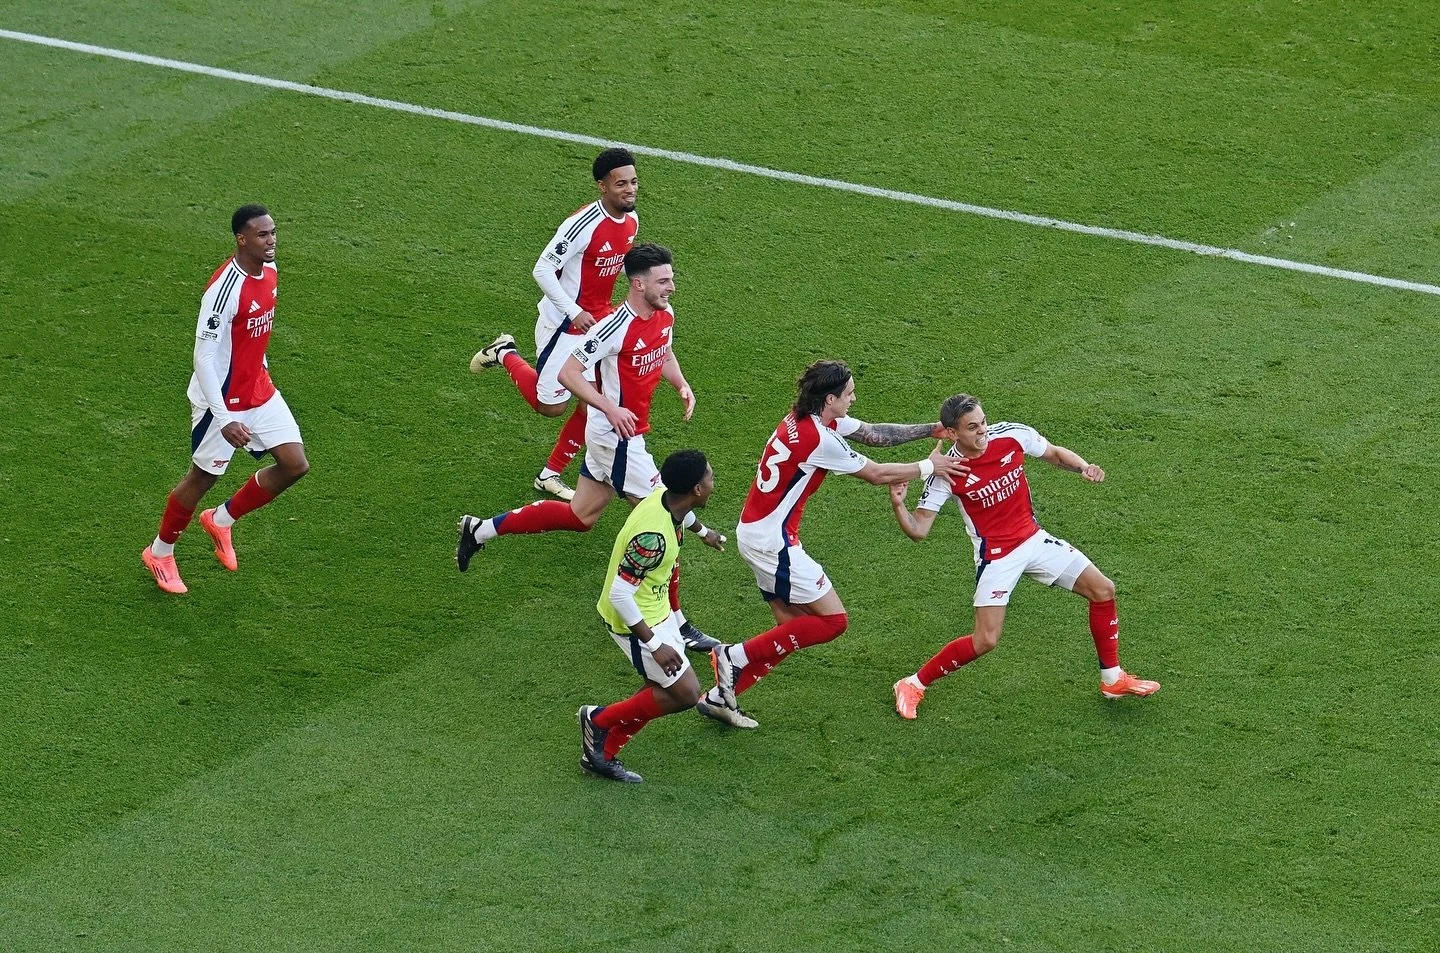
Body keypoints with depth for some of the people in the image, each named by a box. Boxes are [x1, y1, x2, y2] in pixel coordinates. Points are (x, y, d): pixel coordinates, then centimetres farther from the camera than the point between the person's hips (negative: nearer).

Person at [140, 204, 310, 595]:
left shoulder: (268, 270, -2)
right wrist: (225, 420, -30)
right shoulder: (225, 288, -29)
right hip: (224, 401, -8)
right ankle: (160, 553, 31)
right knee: (203, 477, 8)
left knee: (295, 465, 4)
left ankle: (222, 520, 26)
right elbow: (203, 357, -28)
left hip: (260, 391, 8)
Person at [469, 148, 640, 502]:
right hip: (564, 324, -7)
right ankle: (506, 355, 28)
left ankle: (551, 474, 21)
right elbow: (542, 270, -22)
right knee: (550, 404, 2)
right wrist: (574, 312, -24)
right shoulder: (584, 224, -27)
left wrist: (608, 309, 10)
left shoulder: (631, 220, -1)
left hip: (599, 322, 7)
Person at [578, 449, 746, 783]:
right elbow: (619, 594, -31)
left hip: (656, 610, 9)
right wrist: (654, 645, -27)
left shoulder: (665, 497, -8)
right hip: (635, 621, -9)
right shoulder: (652, 535, -36)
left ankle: (602, 755, 26)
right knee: (686, 694, -3)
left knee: (662, 689, 16)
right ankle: (600, 719, 11)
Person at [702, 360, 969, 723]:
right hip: (773, 541, -10)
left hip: (754, 530, 10)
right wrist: (929, 466, 3)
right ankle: (736, 657, -3)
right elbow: (877, 474, -10)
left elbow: (875, 434, 13)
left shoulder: (806, 419, 6)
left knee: (793, 630, 12)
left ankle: (721, 695, 12)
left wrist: (934, 429, 10)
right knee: (833, 620, -5)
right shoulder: (819, 440, -22)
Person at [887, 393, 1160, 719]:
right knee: (985, 640, -15)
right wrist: (898, 506, -38)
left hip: (1034, 539, 5)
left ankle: (1113, 679, 22)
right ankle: (913, 685, 5)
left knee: (1103, 590, 4)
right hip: (995, 556, -5)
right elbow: (919, 529, -18)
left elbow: (1055, 453, 6)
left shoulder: (1012, 435, -13)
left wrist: (1083, 467, -13)